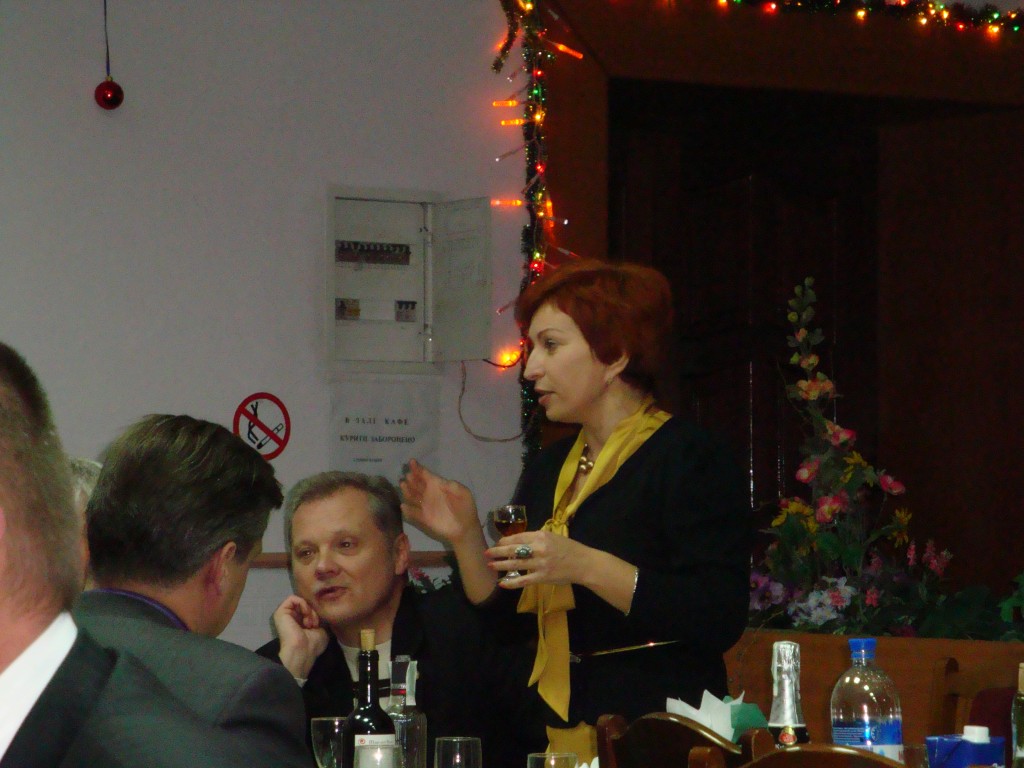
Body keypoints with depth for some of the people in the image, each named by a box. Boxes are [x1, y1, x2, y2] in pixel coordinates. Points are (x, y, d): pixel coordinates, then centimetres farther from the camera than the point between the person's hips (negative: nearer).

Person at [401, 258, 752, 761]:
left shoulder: (691, 460, -9)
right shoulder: (547, 470, 14)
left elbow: (720, 619, -20)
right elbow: (508, 618, 15)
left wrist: (586, 566, -25)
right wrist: (466, 538, -1)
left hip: (653, 734, -7)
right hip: (555, 733, 7)